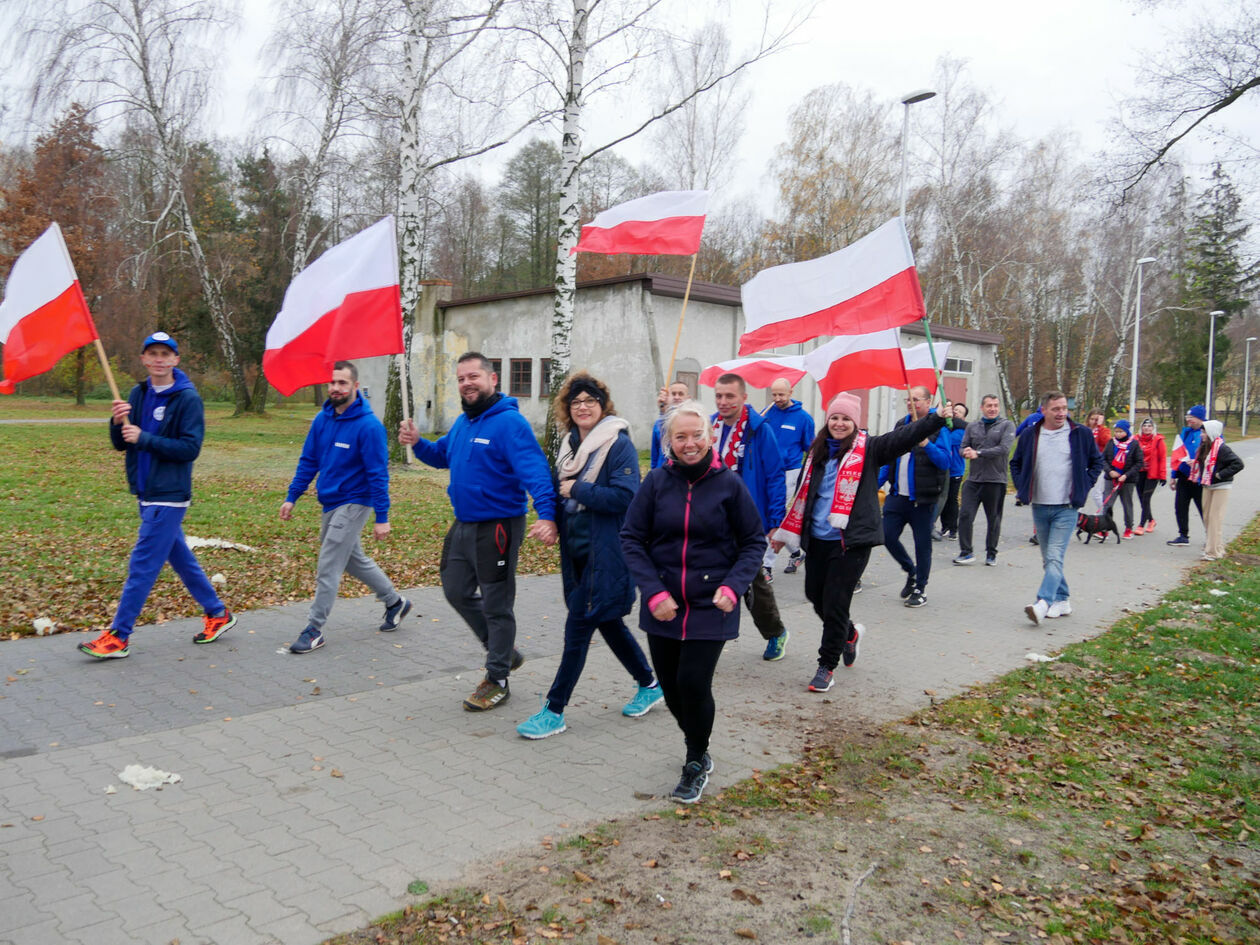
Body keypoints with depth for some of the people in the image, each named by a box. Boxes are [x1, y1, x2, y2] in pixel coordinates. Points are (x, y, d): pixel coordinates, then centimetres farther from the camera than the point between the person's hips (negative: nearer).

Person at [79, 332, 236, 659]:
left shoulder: (188, 398, -11)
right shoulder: (139, 394, 9)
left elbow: (190, 448, -17)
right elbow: (120, 444, 8)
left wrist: (144, 439, -22)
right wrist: (118, 422, -12)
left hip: (169, 496, -7)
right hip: (147, 493, 7)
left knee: (142, 565, -5)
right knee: (180, 557, 15)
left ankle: (119, 637, 3)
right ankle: (218, 614, 28)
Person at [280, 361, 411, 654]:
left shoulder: (368, 425, -18)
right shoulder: (322, 419, 3)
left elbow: (378, 474, -17)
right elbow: (308, 461, 11)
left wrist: (382, 517, -17)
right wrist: (291, 497, 7)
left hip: (353, 504, -8)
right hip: (329, 503, 8)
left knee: (328, 567, -6)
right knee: (354, 560, 19)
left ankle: (314, 629, 5)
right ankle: (395, 601, 35)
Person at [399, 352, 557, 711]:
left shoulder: (509, 422, -18)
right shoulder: (463, 422, 11)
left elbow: (535, 470, -29)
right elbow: (443, 455, 26)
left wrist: (547, 514, -43)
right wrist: (417, 443, 5)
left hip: (497, 528, -9)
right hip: (463, 524, 9)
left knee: (496, 605, 3)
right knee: (456, 592, 19)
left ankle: (497, 680, 19)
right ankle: (503, 650, 37)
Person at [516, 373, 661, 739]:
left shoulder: (618, 444, -12)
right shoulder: (571, 443, 11)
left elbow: (625, 496, -21)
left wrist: (577, 490, -18)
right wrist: (558, 495, 0)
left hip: (605, 555, -8)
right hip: (577, 551, 8)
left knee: (578, 628, -3)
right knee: (608, 623, 18)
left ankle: (554, 711, 7)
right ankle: (649, 685, 36)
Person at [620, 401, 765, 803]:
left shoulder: (729, 483, -6)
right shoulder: (657, 481, -3)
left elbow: (754, 541, 2)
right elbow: (631, 539, -1)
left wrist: (733, 586, -13)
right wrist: (653, 591, -12)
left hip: (710, 607, -2)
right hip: (662, 607, 3)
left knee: (693, 682, -11)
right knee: (671, 687, 9)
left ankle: (696, 763, 15)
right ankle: (698, 748, 37)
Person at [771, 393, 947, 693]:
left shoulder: (868, 448, -2)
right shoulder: (818, 451, 11)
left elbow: (905, 436, -17)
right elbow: (803, 493, 17)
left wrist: (937, 418, -33)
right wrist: (785, 531, 18)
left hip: (851, 542, -5)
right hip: (816, 540, 6)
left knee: (835, 604, -3)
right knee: (815, 595, 15)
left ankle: (827, 666, 14)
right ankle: (850, 633, 44)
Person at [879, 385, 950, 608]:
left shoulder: (937, 427, -6)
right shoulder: (901, 425, 12)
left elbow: (945, 462, -13)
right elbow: (889, 459, 19)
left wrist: (926, 444, -27)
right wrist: (877, 484, 12)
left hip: (922, 499, -5)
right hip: (897, 496, 5)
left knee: (922, 544, 4)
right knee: (888, 537, 3)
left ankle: (920, 588, 19)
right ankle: (911, 571, 28)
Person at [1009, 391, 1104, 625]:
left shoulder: (1081, 434, -1)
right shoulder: (1029, 435, 4)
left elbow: (1097, 462, 12)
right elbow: (1015, 463, 18)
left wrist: (1083, 487, 1)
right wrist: (1022, 488, 6)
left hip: (1066, 508, -4)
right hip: (1039, 507, 4)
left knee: (1055, 558, -14)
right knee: (1048, 559, 11)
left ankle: (1042, 603, -22)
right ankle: (1062, 600, 24)